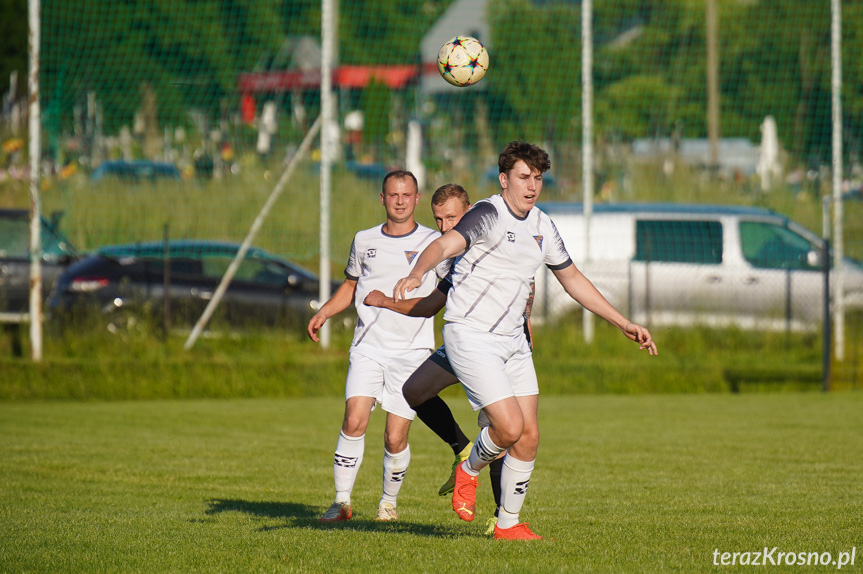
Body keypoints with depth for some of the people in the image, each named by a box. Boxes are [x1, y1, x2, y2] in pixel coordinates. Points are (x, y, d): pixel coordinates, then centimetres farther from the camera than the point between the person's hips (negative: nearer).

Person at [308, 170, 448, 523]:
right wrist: (323, 314, 12)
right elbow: (351, 285, 26)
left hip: (412, 352, -2)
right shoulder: (364, 241, 11)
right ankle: (342, 500, -7)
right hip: (368, 348, 2)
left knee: (395, 439, -4)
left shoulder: (433, 243, 2)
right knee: (354, 420, -17)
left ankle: (389, 500, 22)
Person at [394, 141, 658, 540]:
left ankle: (508, 523, 17)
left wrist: (624, 324, 24)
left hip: (511, 339, 7)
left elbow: (571, 278, 23)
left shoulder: (542, 226, 10)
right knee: (510, 427, -17)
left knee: (528, 436, 2)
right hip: (470, 337, -7)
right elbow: (445, 245, -32)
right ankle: (468, 471, 15)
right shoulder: (489, 215, -15)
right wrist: (415, 275, -54)